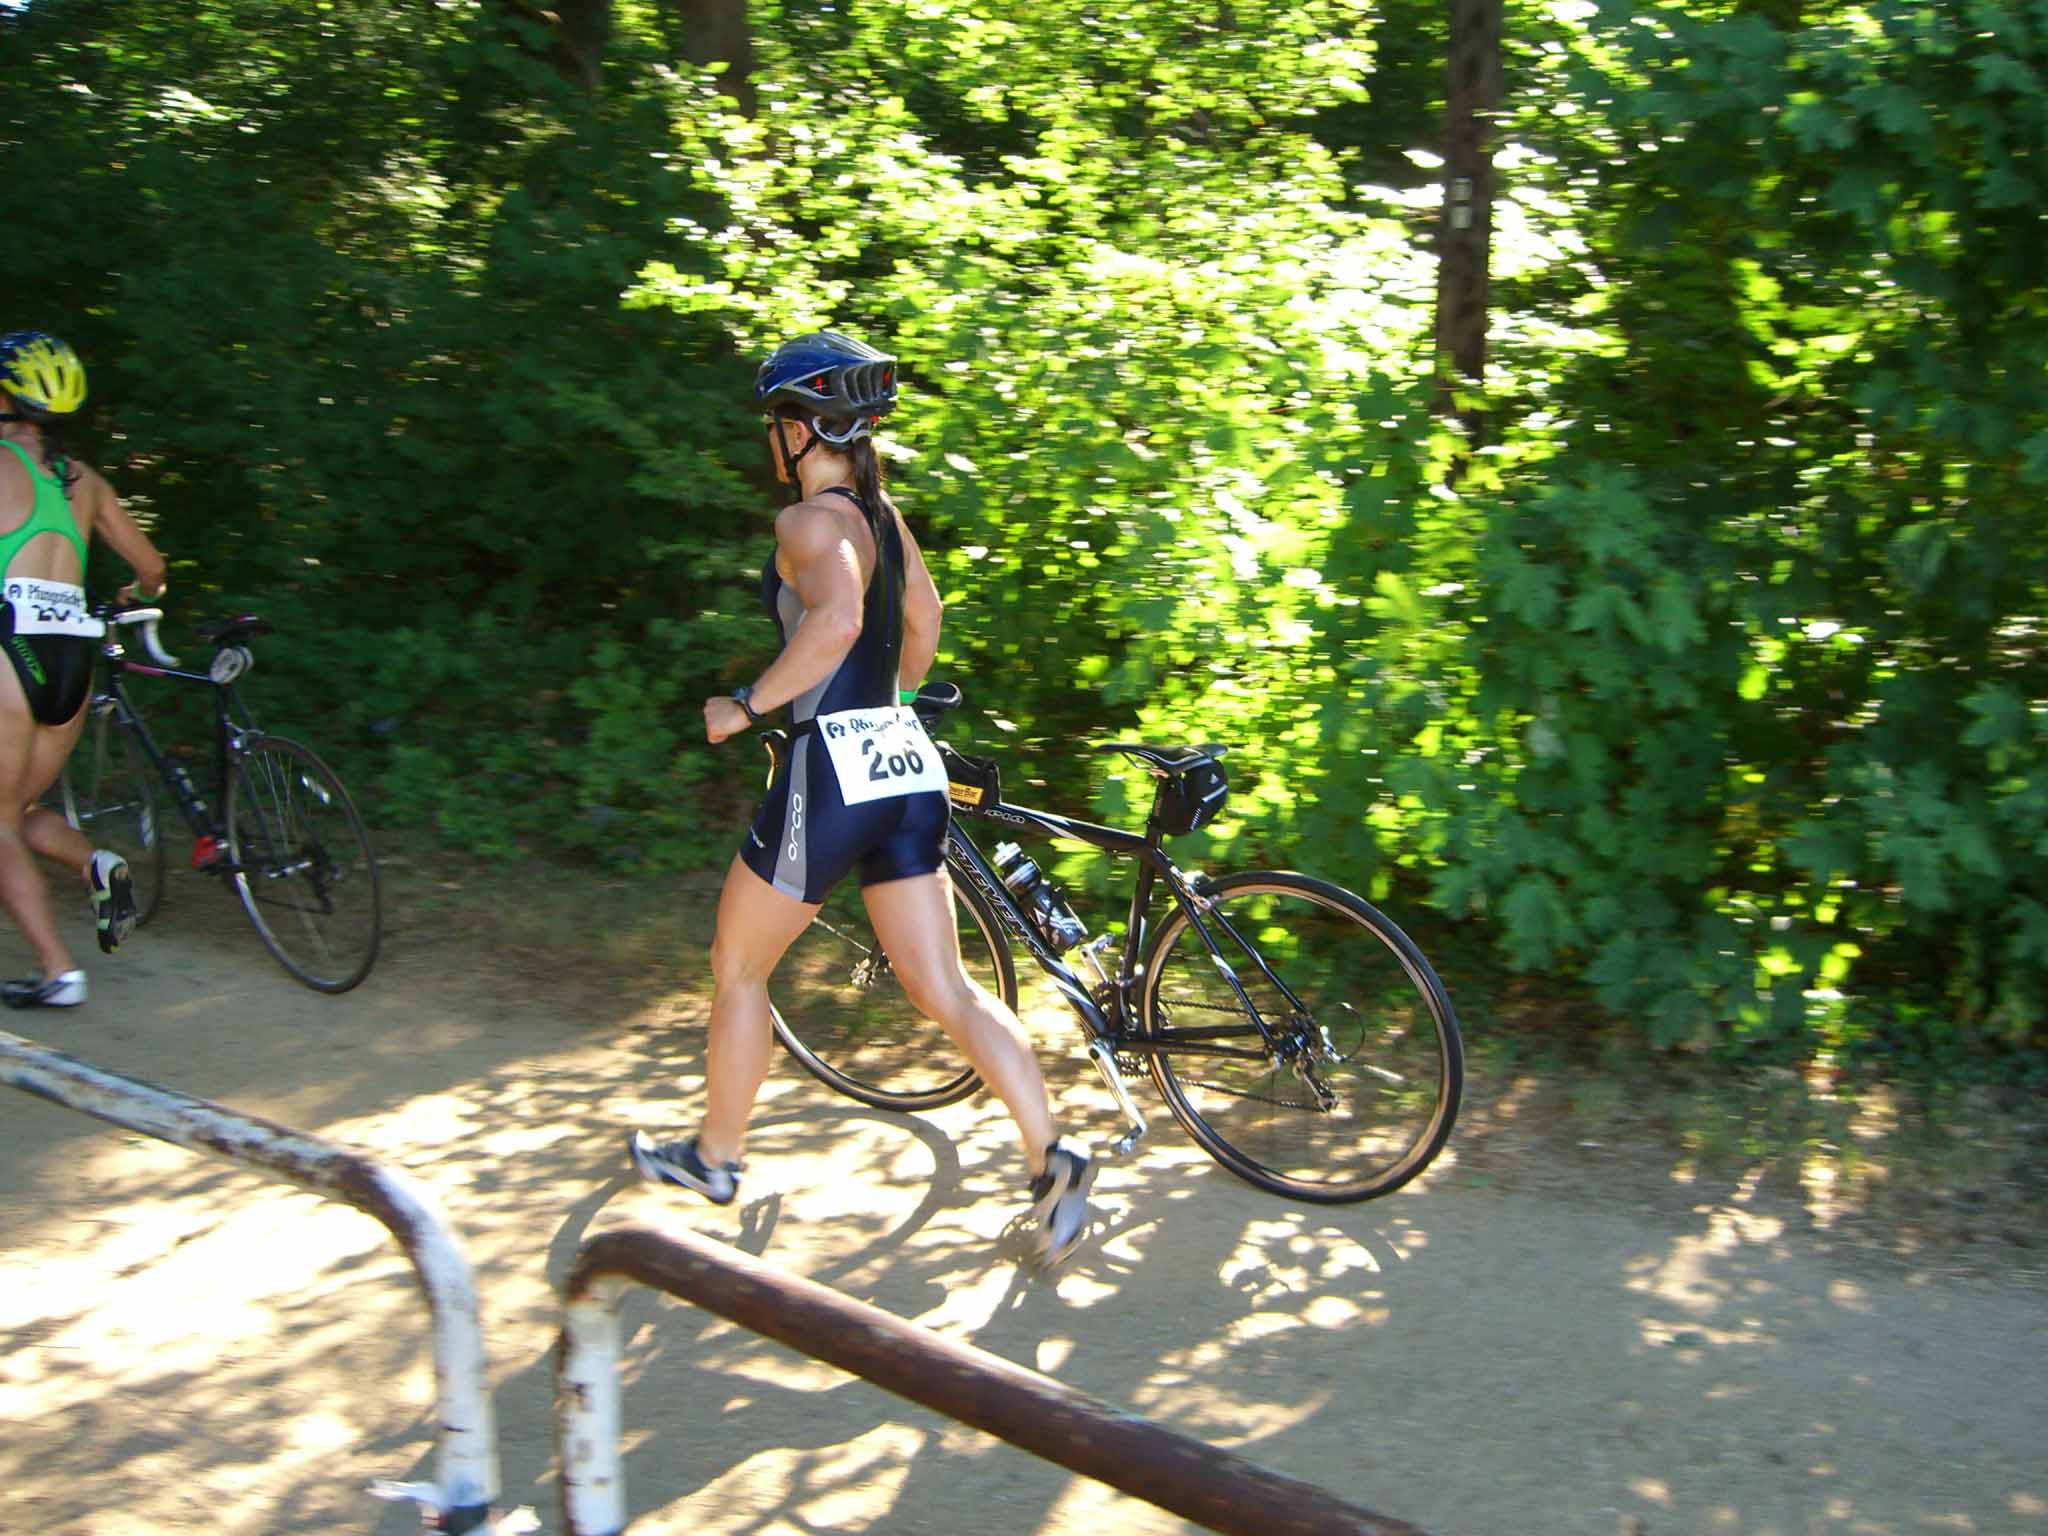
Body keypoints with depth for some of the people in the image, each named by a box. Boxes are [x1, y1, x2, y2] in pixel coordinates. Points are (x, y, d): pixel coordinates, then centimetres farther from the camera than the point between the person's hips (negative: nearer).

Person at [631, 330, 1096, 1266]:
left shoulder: (810, 521, -12)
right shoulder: (885, 514, 12)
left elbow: (835, 621, -30)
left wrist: (743, 706, -20)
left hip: (831, 768, -7)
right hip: (905, 767, 8)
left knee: (737, 967, 14)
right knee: (945, 989, 7)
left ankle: (716, 1157, 29)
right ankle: (1052, 1159, -3)